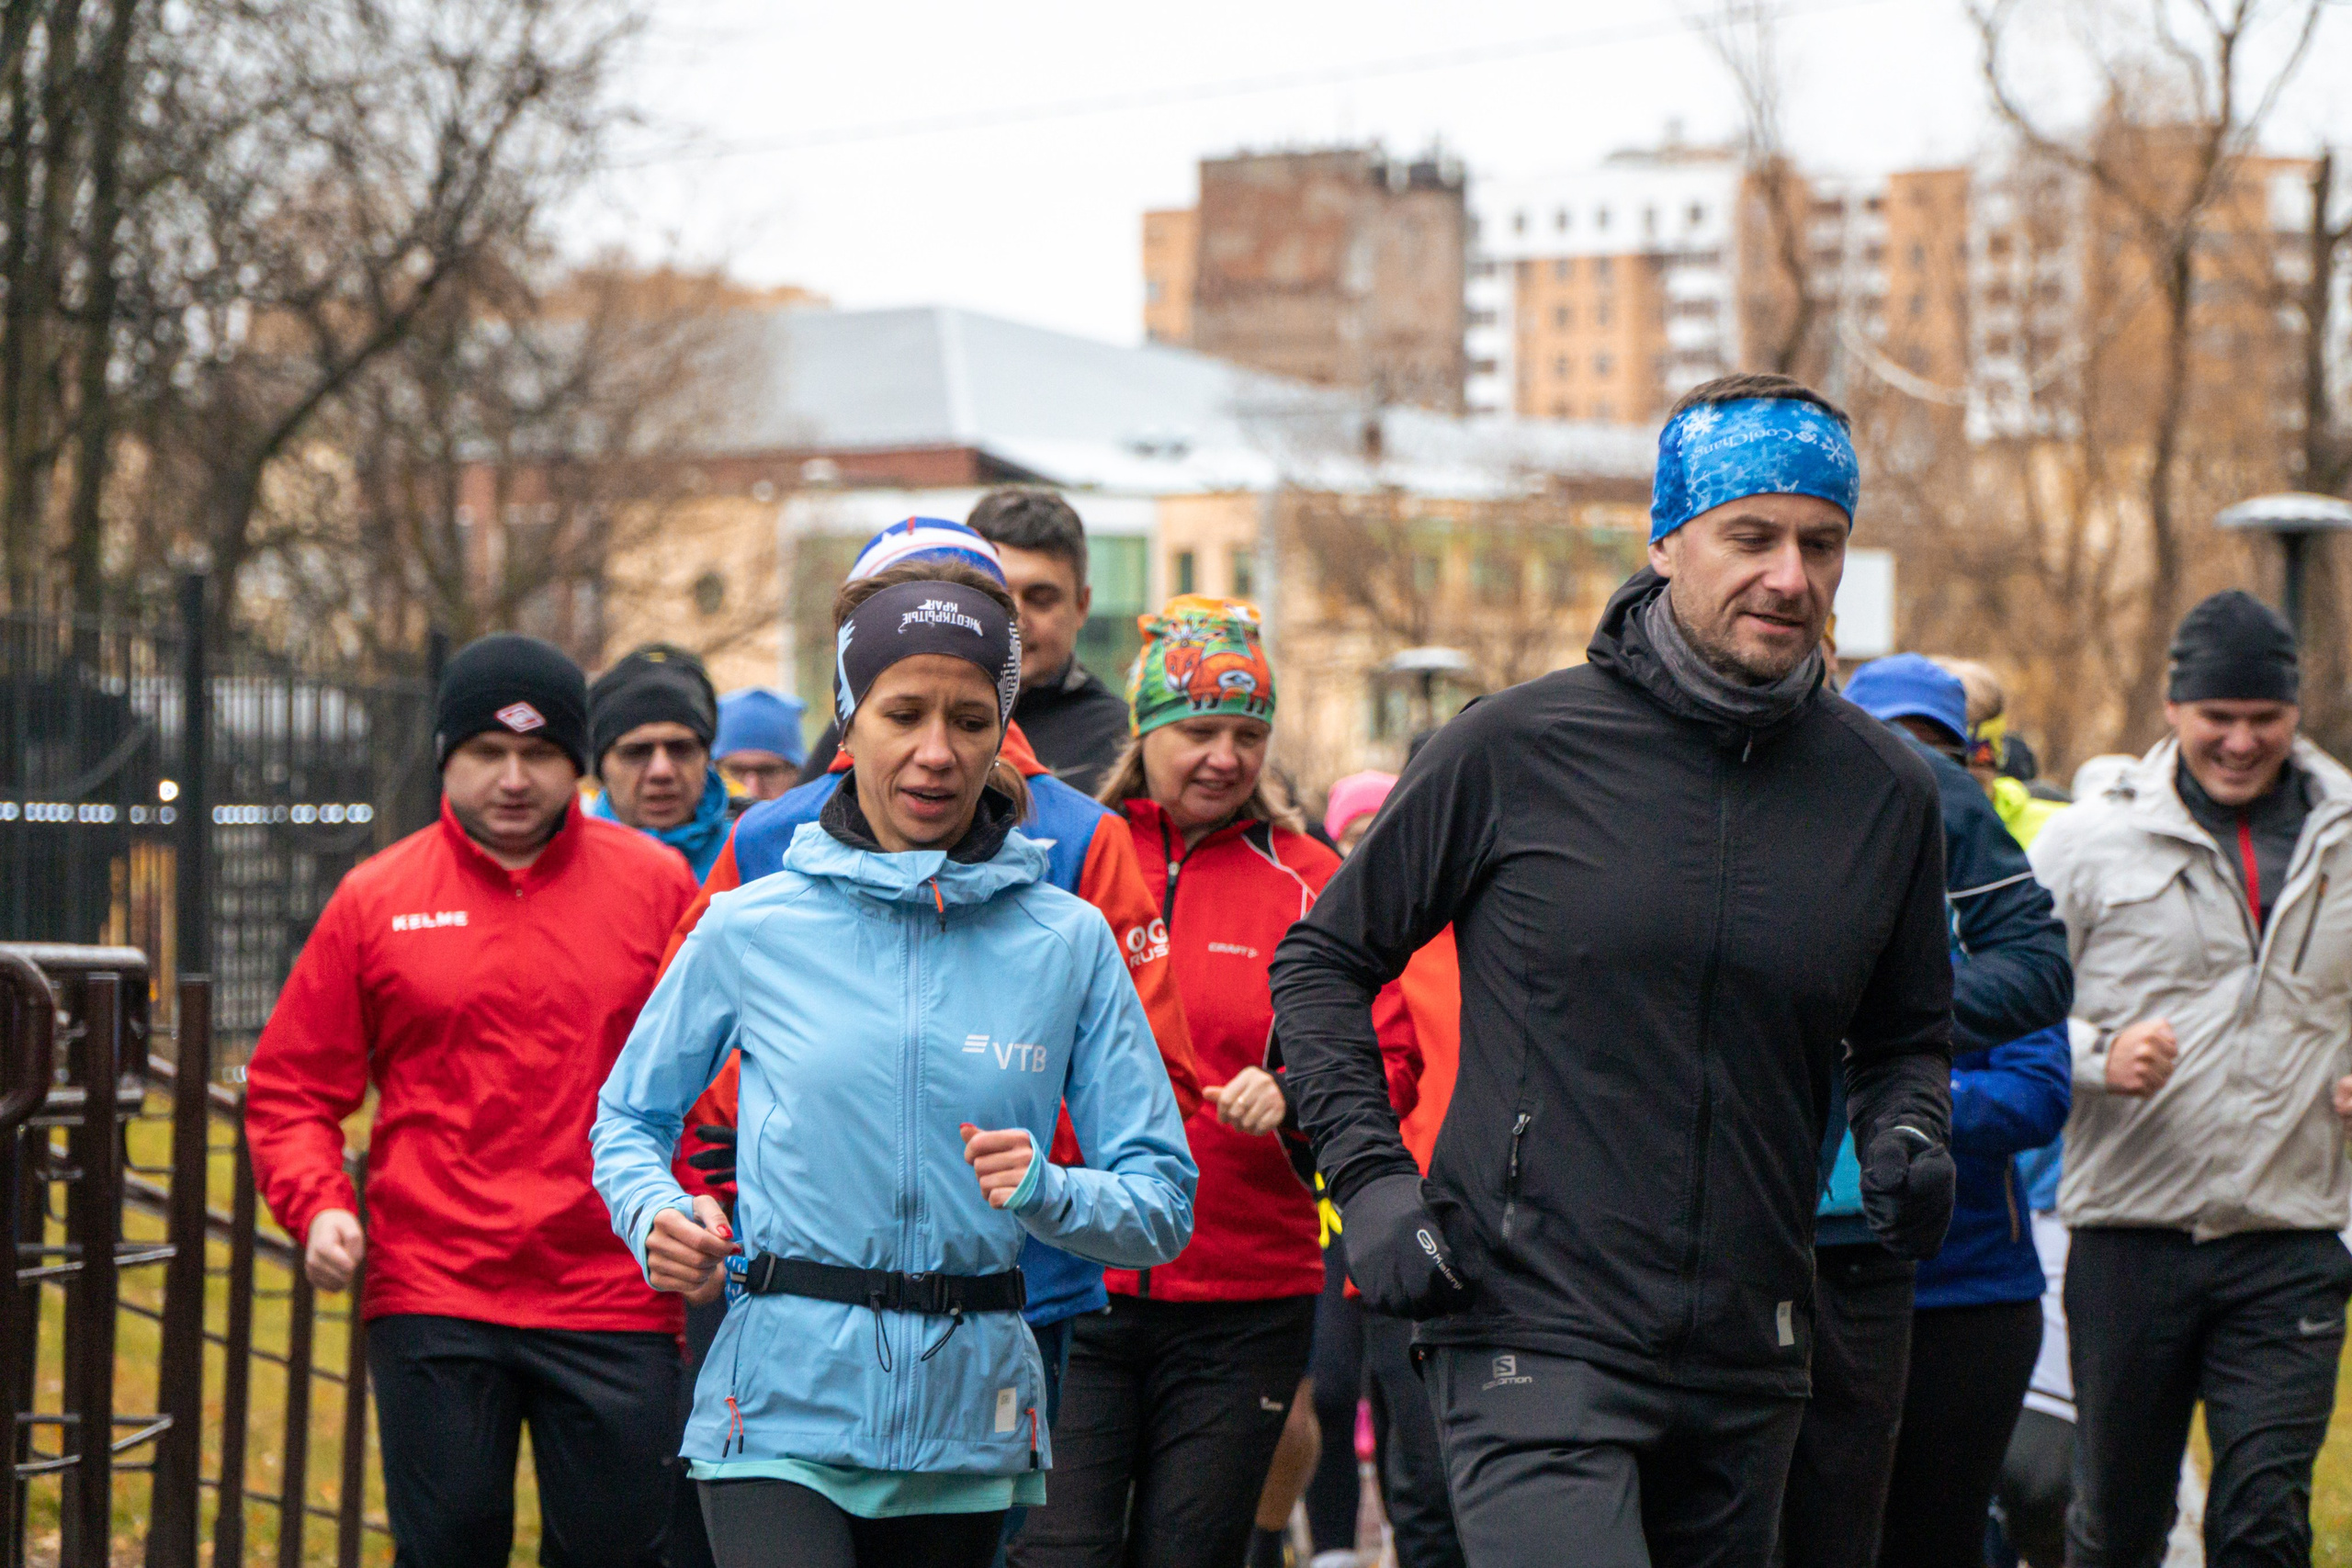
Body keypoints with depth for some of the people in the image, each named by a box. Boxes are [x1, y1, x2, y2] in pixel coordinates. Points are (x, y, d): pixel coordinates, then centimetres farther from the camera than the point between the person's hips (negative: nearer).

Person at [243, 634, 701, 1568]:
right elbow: (290, 1086, 10)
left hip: (614, 1306, 0)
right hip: (432, 1300, 0)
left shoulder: (657, 888, 5)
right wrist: (315, 1204, -6)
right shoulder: (375, 901, 6)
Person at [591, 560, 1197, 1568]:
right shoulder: (750, 929, 1)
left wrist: (1049, 1194, -16)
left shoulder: (1068, 942, 4)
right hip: (784, 1405, -2)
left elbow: (1162, 1203, 4)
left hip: (968, 1421, 2)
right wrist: (656, 1215, -6)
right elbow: (628, 1120, 15)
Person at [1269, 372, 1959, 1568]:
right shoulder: (1516, 750, -4)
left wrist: (1906, 1136, 0)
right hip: (1531, 1332, -5)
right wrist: (1368, 1178, -6)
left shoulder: (1887, 794, 6)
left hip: (1746, 1371, 5)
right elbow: (1323, 959, 6)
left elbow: (1905, 1032, 22)